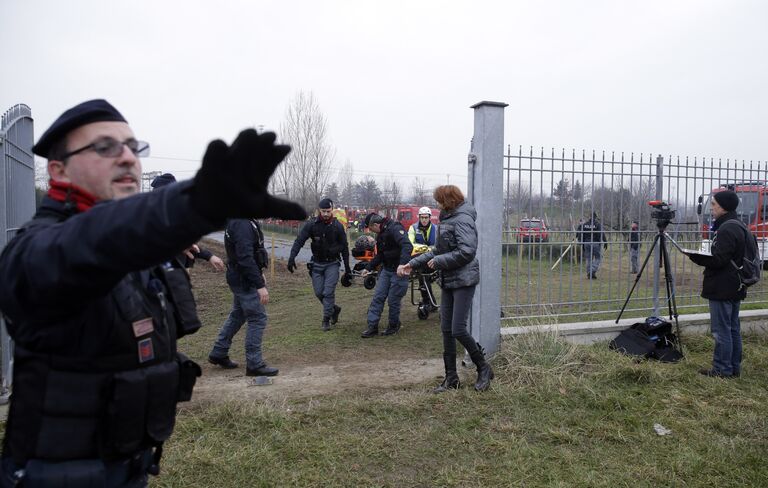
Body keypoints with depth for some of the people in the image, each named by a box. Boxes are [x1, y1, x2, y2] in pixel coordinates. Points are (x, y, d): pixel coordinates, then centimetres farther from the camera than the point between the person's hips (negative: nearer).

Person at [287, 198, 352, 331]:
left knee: (328, 292, -8)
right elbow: (299, 241, -10)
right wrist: (292, 257, -25)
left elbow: (344, 247, 2)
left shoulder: (338, 226, -6)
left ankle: (326, 319, 5)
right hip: (317, 264, 2)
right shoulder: (311, 225, -6)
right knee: (319, 292, 5)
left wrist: (347, 267, 4)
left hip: (332, 264, -2)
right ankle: (334, 308, 29)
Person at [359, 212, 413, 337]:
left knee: (393, 301, 1)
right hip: (386, 269, 9)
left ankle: (394, 326, 22)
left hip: (399, 272, -8)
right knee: (378, 297, 4)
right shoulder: (380, 235, 12)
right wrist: (368, 268, 18)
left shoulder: (395, 228, -18)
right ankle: (372, 327, 10)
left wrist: (402, 265, -43)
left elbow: (407, 246, -32)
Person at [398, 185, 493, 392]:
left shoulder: (462, 220, -14)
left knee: (458, 330, -9)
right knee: (446, 330, 10)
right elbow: (438, 251, 20)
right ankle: (451, 377, 20)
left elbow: (467, 251, -25)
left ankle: (484, 369, 13)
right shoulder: (447, 220, 15)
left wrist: (438, 261, -15)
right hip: (448, 282, 9)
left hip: (463, 281, -9)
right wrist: (412, 264, 15)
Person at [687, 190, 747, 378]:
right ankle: (734, 368, 23)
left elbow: (717, 260, -22)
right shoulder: (737, 226, 15)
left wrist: (693, 255, -13)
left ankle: (722, 369, 3)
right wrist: (700, 255, 10)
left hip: (722, 290, -10)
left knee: (721, 330, -3)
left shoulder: (726, 229, -18)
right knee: (733, 329, 15)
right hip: (735, 288, 10)